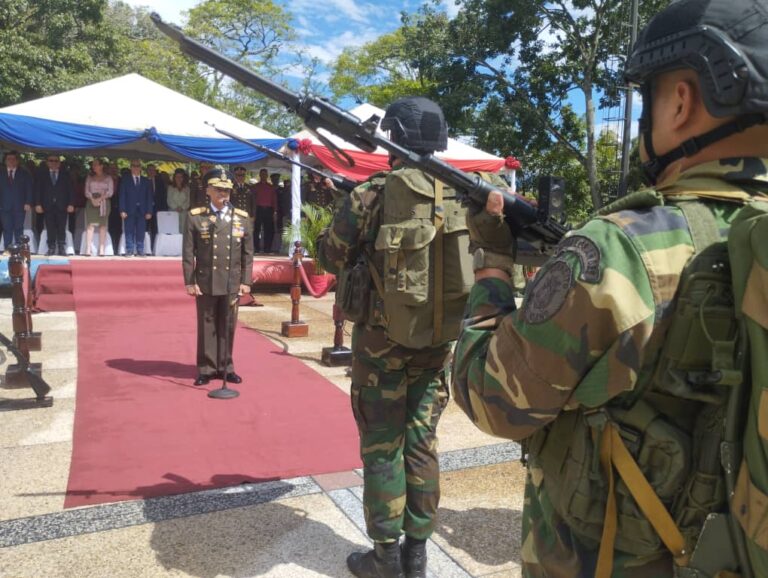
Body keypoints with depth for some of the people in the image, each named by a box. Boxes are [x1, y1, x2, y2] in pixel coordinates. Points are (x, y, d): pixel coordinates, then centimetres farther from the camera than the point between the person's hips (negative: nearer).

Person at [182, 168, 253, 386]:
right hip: (205, 283, -1)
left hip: (231, 284, 2)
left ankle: (226, 367, 22)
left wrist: (246, 281, 3)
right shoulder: (195, 217, 1)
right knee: (207, 326, 6)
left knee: (228, 327, 9)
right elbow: (188, 253, 0)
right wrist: (189, 282, -4)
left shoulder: (241, 218, 6)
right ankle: (207, 369, 17)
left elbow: (248, 252, 7)